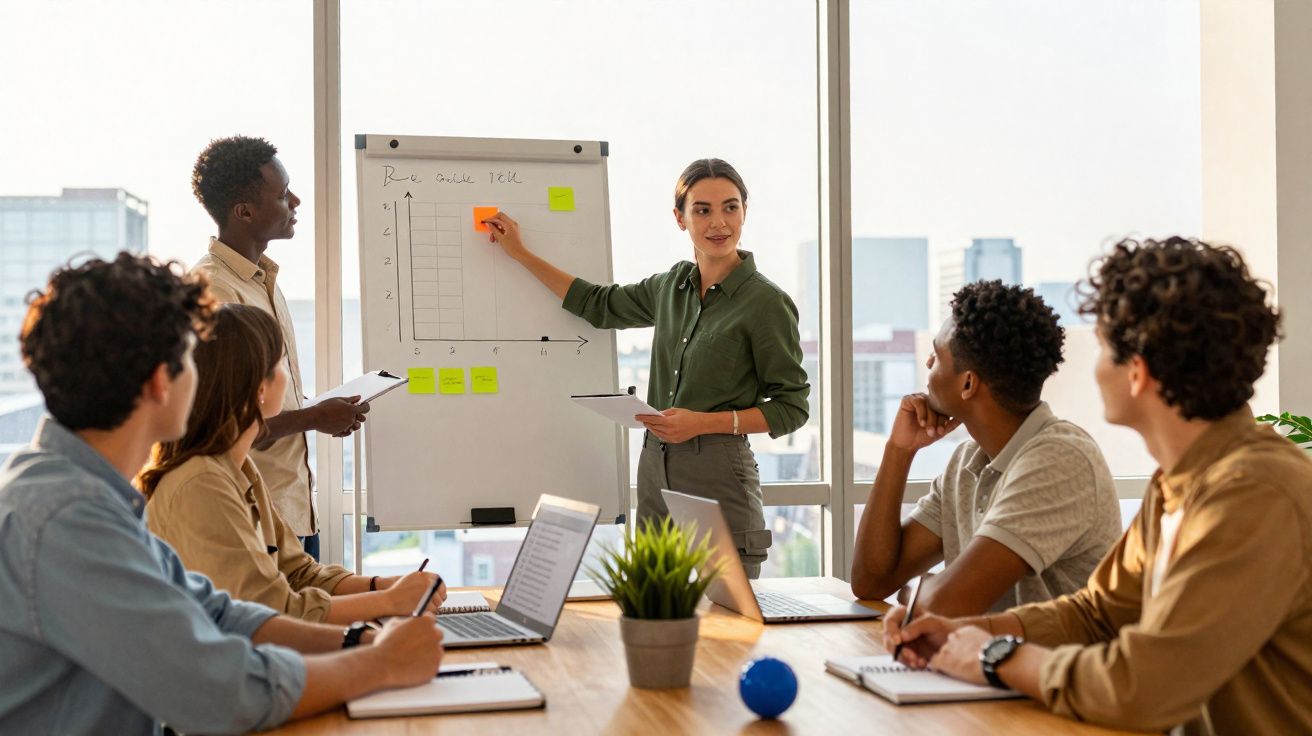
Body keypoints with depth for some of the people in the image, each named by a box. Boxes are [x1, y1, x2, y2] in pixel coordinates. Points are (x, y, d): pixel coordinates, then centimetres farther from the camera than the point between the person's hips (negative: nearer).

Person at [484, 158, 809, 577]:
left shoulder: (766, 302, -7)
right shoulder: (672, 286, 11)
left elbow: (791, 408, -6)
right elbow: (600, 306, 27)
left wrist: (703, 422, -16)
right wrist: (520, 254, 28)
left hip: (720, 476, -6)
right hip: (656, 470, 6)